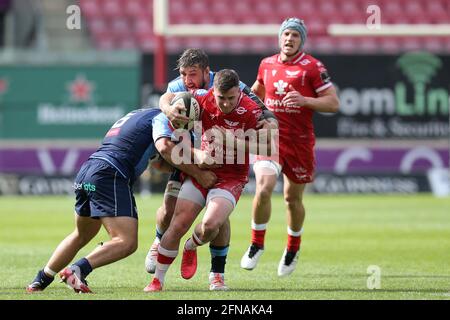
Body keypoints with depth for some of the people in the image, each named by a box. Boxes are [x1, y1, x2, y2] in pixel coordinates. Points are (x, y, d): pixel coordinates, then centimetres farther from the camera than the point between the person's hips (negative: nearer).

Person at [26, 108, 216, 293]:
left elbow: (157, 162, 37)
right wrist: (198, 174, -10)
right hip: (110, 176, -10)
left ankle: (40, 281, 30)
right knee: (127, 242, -16)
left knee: (81, 236, 28)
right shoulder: (160, 117, 3)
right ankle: (77, 271, -28)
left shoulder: (138, 115, 32)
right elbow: (164, 148, -17)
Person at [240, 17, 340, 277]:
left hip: (300, 142, -2)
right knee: (264, 188, -21)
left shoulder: (313, 67, -5)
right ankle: (257, 245, -3)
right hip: (271, 137, 2)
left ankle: (293, 247, 36)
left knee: (293, 198, 10)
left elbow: (333, 103, -9)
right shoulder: (267, 64, 8)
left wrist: (304, 100, -21)